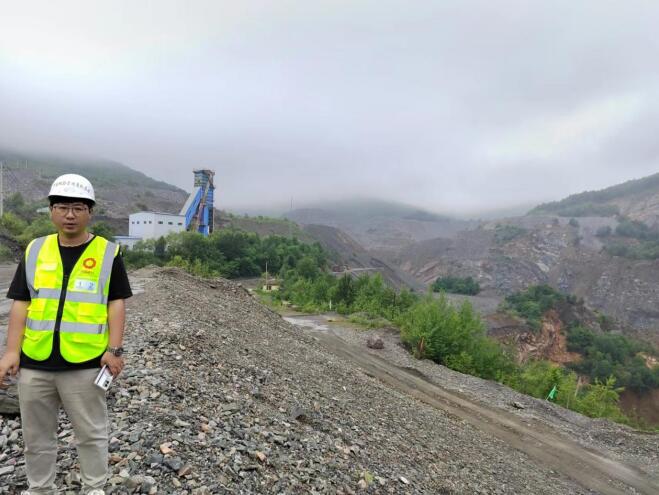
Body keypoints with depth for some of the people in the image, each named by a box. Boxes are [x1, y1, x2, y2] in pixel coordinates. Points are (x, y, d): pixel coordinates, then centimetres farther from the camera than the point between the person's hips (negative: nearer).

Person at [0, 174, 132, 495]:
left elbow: (116, 303, -3)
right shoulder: (34, 251, 6)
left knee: (91, 433, 10)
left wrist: (114, 349, -10)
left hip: (85, 362, -3)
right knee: (36, 436, 17)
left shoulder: (108, 253, -2)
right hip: (34, 362, 3)